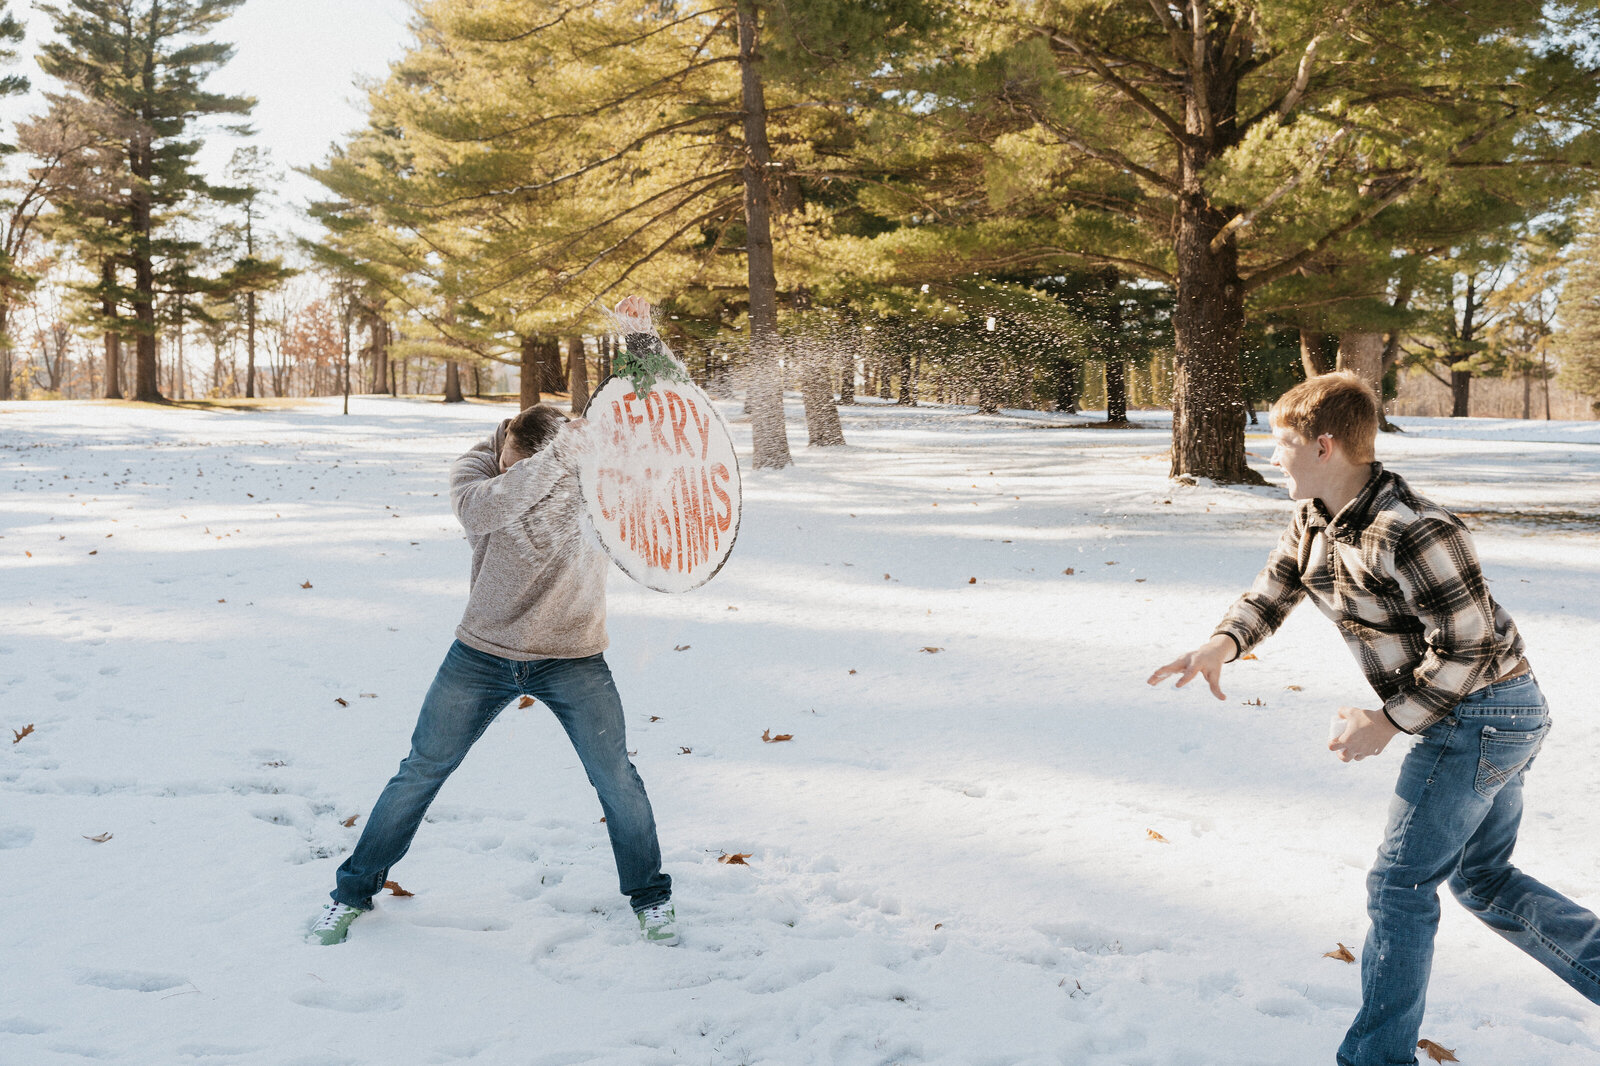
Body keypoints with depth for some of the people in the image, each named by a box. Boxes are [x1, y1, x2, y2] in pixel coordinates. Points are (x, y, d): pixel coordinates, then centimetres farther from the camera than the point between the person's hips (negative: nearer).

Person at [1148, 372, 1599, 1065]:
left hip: (1479, 714, -10)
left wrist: (1387, 722, -17)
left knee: (1400, 886, -1)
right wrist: (1221, 644, -14)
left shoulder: (1413, 531, -28)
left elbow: (1468, 647, -24)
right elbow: (1272, 591, 8)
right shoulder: (1314, 519, 2)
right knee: (1481, 879, 20)